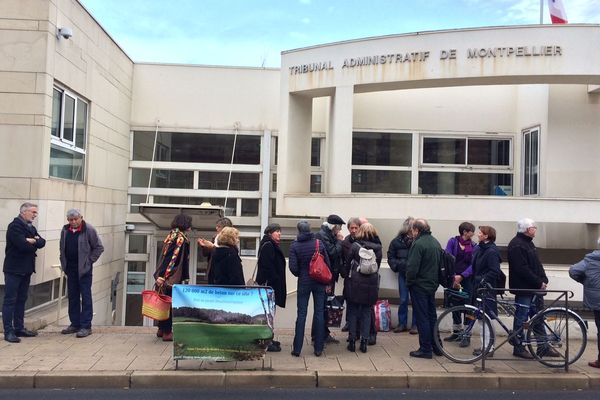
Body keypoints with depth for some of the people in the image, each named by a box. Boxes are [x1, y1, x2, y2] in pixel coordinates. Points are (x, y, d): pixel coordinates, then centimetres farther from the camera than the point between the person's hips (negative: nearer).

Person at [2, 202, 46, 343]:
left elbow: (42, 242, 3)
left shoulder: (31, 227, 13)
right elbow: (23, 245, -24)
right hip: (14, 269, -9)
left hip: (26, 269, 9)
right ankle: (8, 332, 0)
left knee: (21, 300, 14)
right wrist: (34, 243, -5)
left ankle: (19, 328, 22)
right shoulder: (14, 226, -13)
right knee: (10, 300, -3)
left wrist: (33, 241, -17)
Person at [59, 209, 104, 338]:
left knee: (86, 297, -3)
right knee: (72, 297, 12)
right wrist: (64, 263, 11)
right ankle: (75, 324, 22)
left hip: (84, 269, -6)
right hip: (70, 268, 6)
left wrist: (89, 260, -7)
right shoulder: (65, 230, 6)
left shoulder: (89, 229, -10)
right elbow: (61, 247, 20)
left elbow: (99, 247, -5)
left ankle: (86, 326, 2)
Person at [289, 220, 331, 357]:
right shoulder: (319, 243, -3)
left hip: (303, 282, -1)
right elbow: (327, 263, -1)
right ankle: (318, 348, 11)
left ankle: (297, 348, 7)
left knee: (301, 314, 5)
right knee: (319, 313, 7)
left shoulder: (294, 245, -7)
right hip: (319, 282, 1)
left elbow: (293, 267, -11)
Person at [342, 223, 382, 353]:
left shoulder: (355, 246, -9)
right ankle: (364, 342, 13)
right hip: (371, 285, 2)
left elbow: (347, 264, -3)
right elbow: (378, 266, 4)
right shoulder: (378, 248, -2)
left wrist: (345, 275, 12)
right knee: (367, 313, 12)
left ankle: (352, 341, 13)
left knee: (353, 312, 9)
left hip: (355, 284, -2)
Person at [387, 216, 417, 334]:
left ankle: (415, 324, 19)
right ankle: (402, 324, 22)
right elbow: (391, 257, 10)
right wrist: (396, 266, 0)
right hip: (403, 274, 2)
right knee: (403, 300, 10)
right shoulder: (397, 241, 0)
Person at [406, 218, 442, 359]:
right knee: (432, 315, 17)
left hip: (419, 285, -8)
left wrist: (409, 282, -8)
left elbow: (412, 267, -22)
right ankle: (436, 346, 25)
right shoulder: (436, 242, 9)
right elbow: (440, 263, 14)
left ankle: (425, 349, 6)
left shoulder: (418, 244, -19)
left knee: (422, 318, 0)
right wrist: (435, 279, 18)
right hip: (432, 284, 8)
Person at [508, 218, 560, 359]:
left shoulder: (528, 242, 15)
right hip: (523, 289, -10)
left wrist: (543, 279, 3)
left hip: (534, 288, 10)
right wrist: (539, 283, -17)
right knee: (521, 318, 0)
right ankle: (518, 348, 11)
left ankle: (543, 347, 23)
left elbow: (537, 264, 16)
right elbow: (522, 269, -23)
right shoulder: (517, 245, -17)